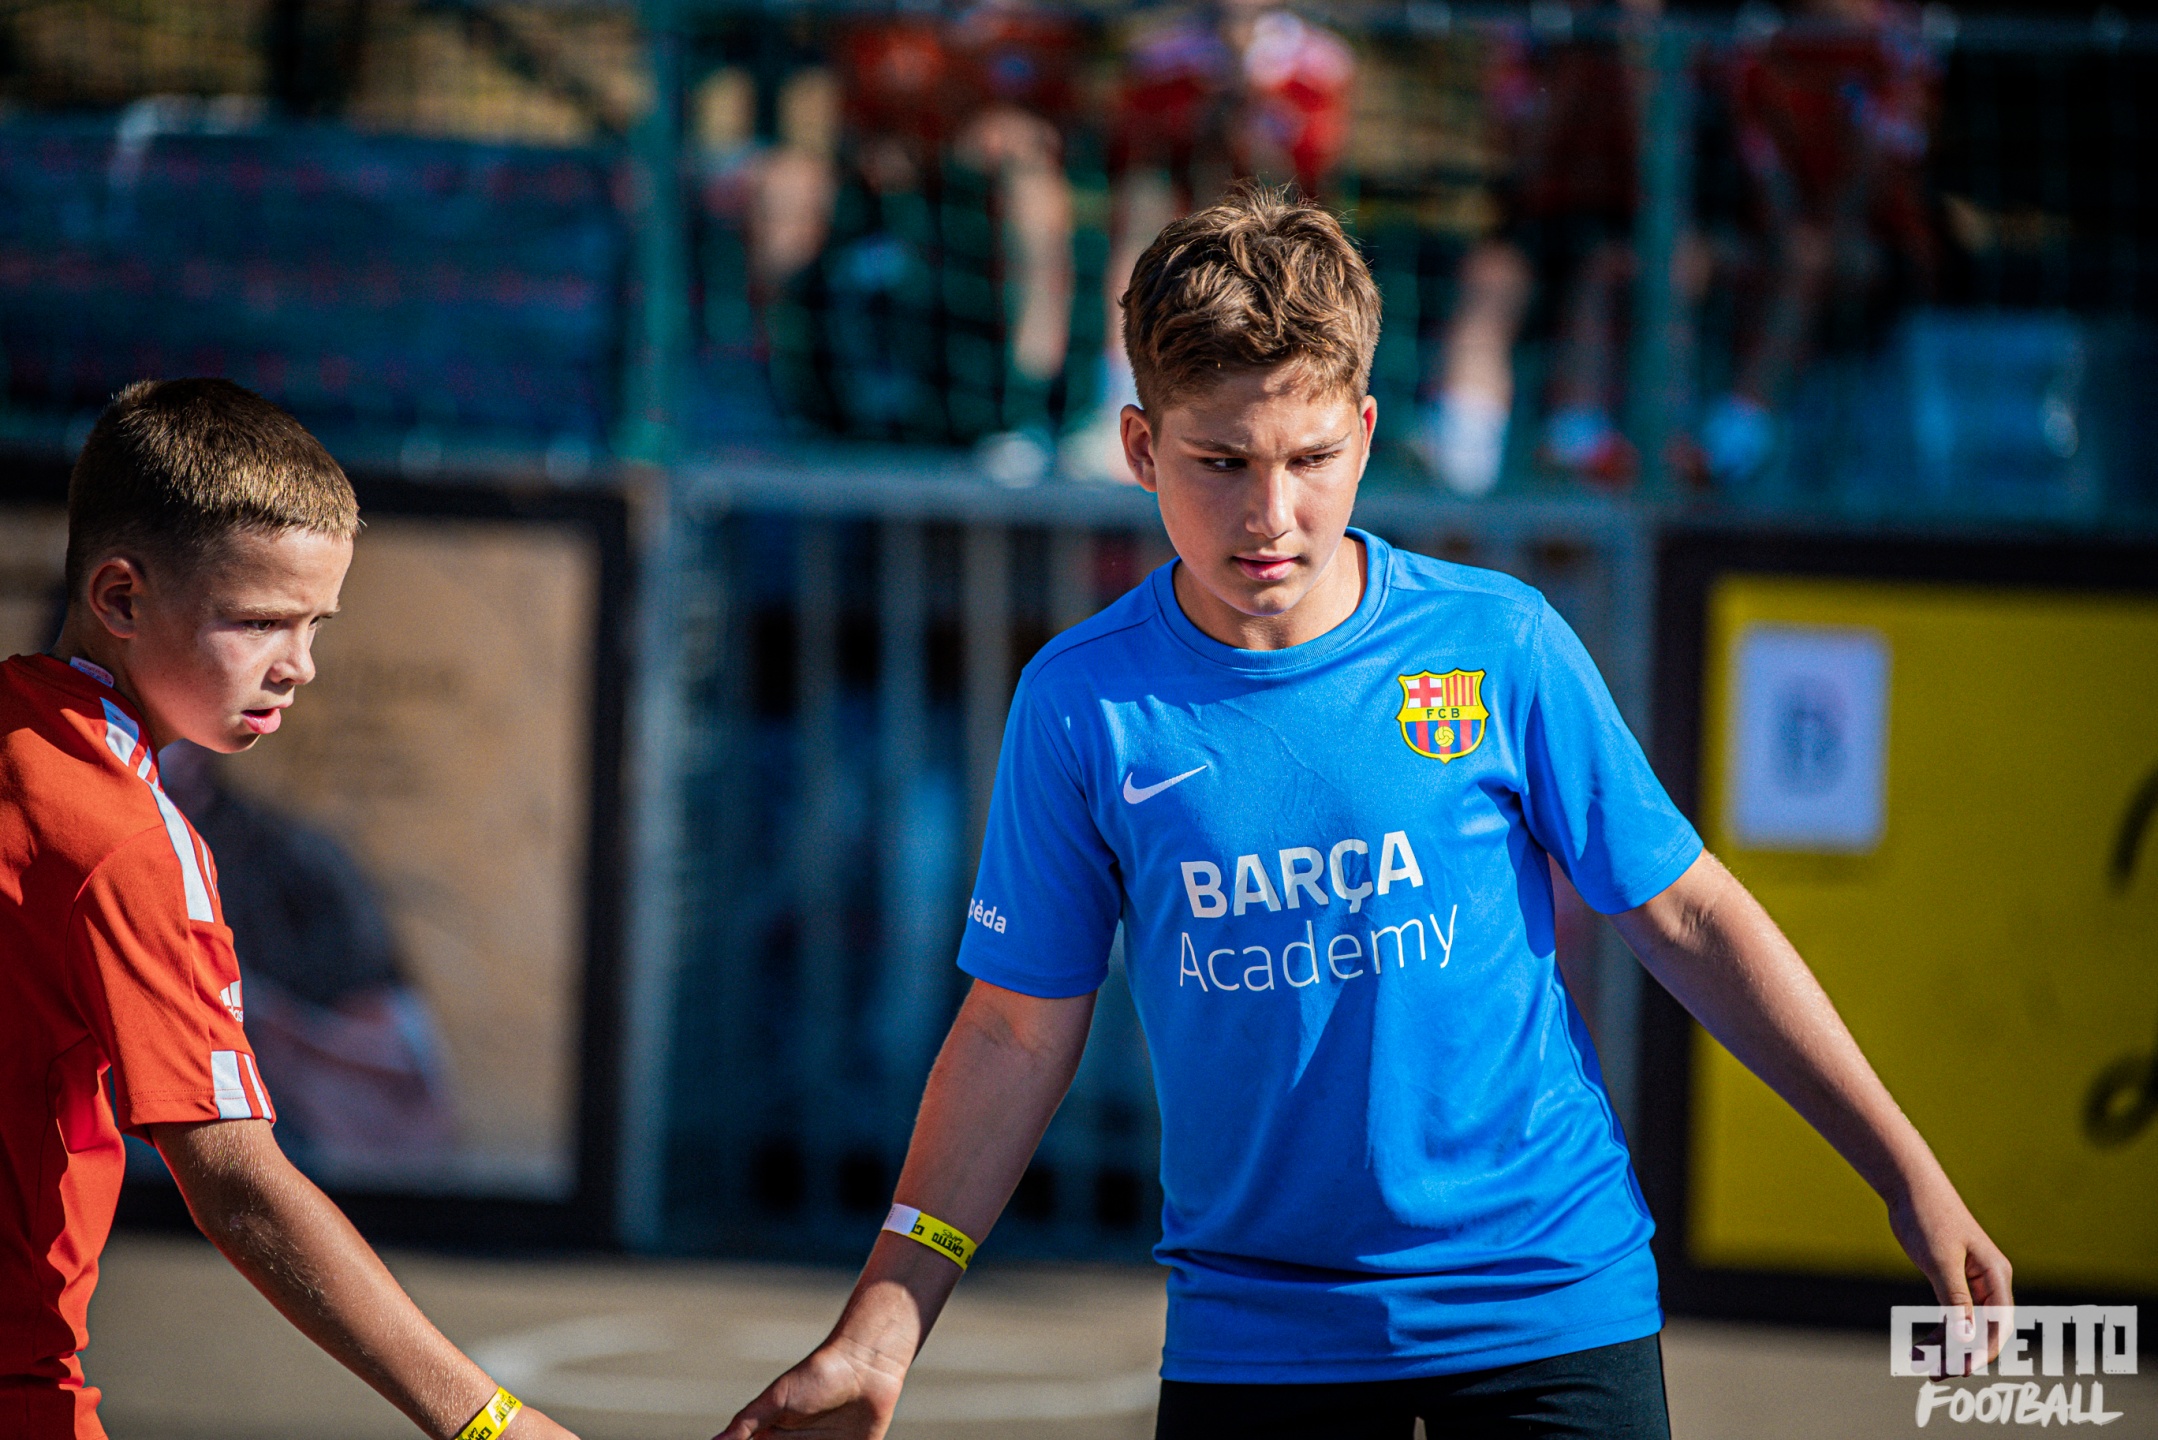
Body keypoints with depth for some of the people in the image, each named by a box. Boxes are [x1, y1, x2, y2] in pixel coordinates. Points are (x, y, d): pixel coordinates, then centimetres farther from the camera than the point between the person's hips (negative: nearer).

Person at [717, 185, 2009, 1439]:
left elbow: (1686, 917, 2)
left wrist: (1908, 1174, 2)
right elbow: (1019, 1032, 3)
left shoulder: (1500, 645, -6)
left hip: (1549, 1302, -1)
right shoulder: (1081, 704, -4)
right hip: (1250, 1336, 1)